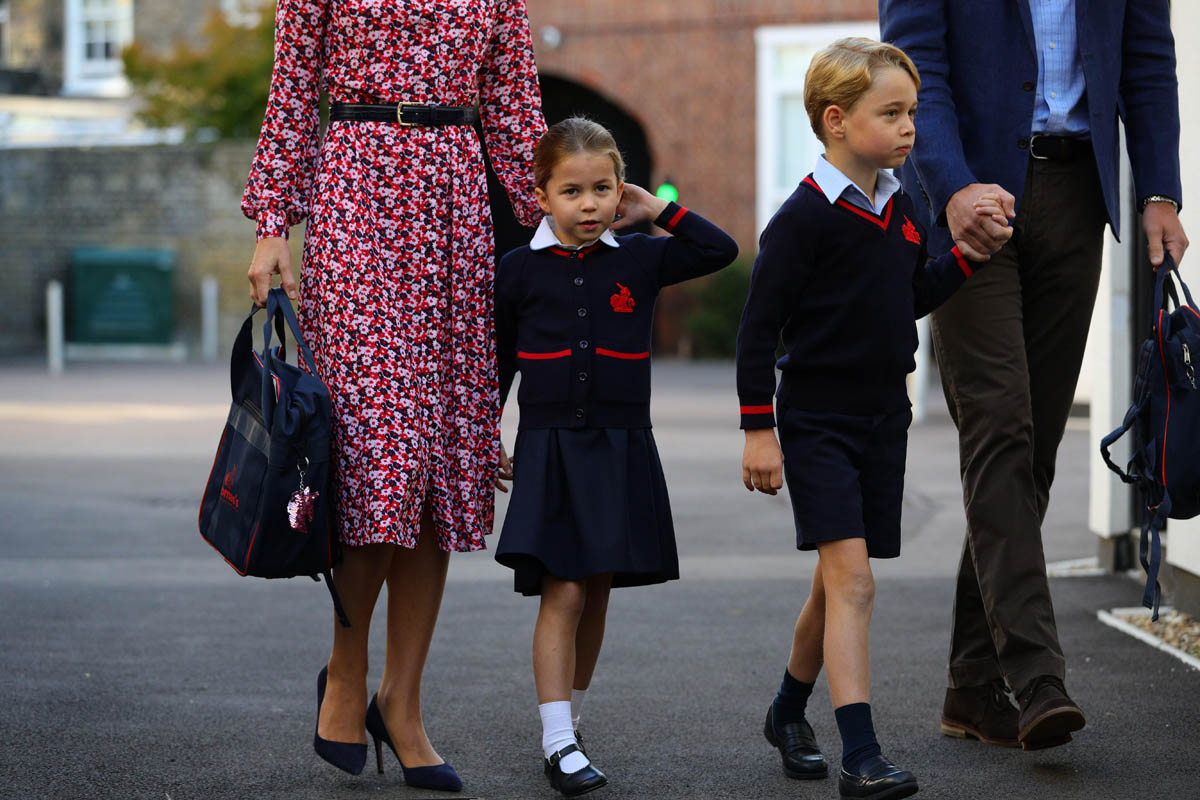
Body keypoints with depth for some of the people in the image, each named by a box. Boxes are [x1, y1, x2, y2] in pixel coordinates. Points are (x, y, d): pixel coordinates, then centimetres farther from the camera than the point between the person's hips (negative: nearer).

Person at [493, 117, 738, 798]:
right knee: (562, 594, -10)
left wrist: (658, 210, 2)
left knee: (596, 594, 9)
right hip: (549, 448, -2)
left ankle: (569, 719, 26)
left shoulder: (639, 261, 5)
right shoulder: (520, 271, 1)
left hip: (621, 451, 2)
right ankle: (559, 744, -11)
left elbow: (722, 250, 5)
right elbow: (495, 364, 10)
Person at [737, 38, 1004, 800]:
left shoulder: (902, 209, 7)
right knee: (851, 579, -16)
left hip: (884, 417, 7)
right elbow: (759, 325, -13)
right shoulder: (804, 217, -14)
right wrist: (759, 430, -13)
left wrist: (970, 251, 6)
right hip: (817, 420, -7)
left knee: (838, 584, 15)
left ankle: (789, 711, 37)